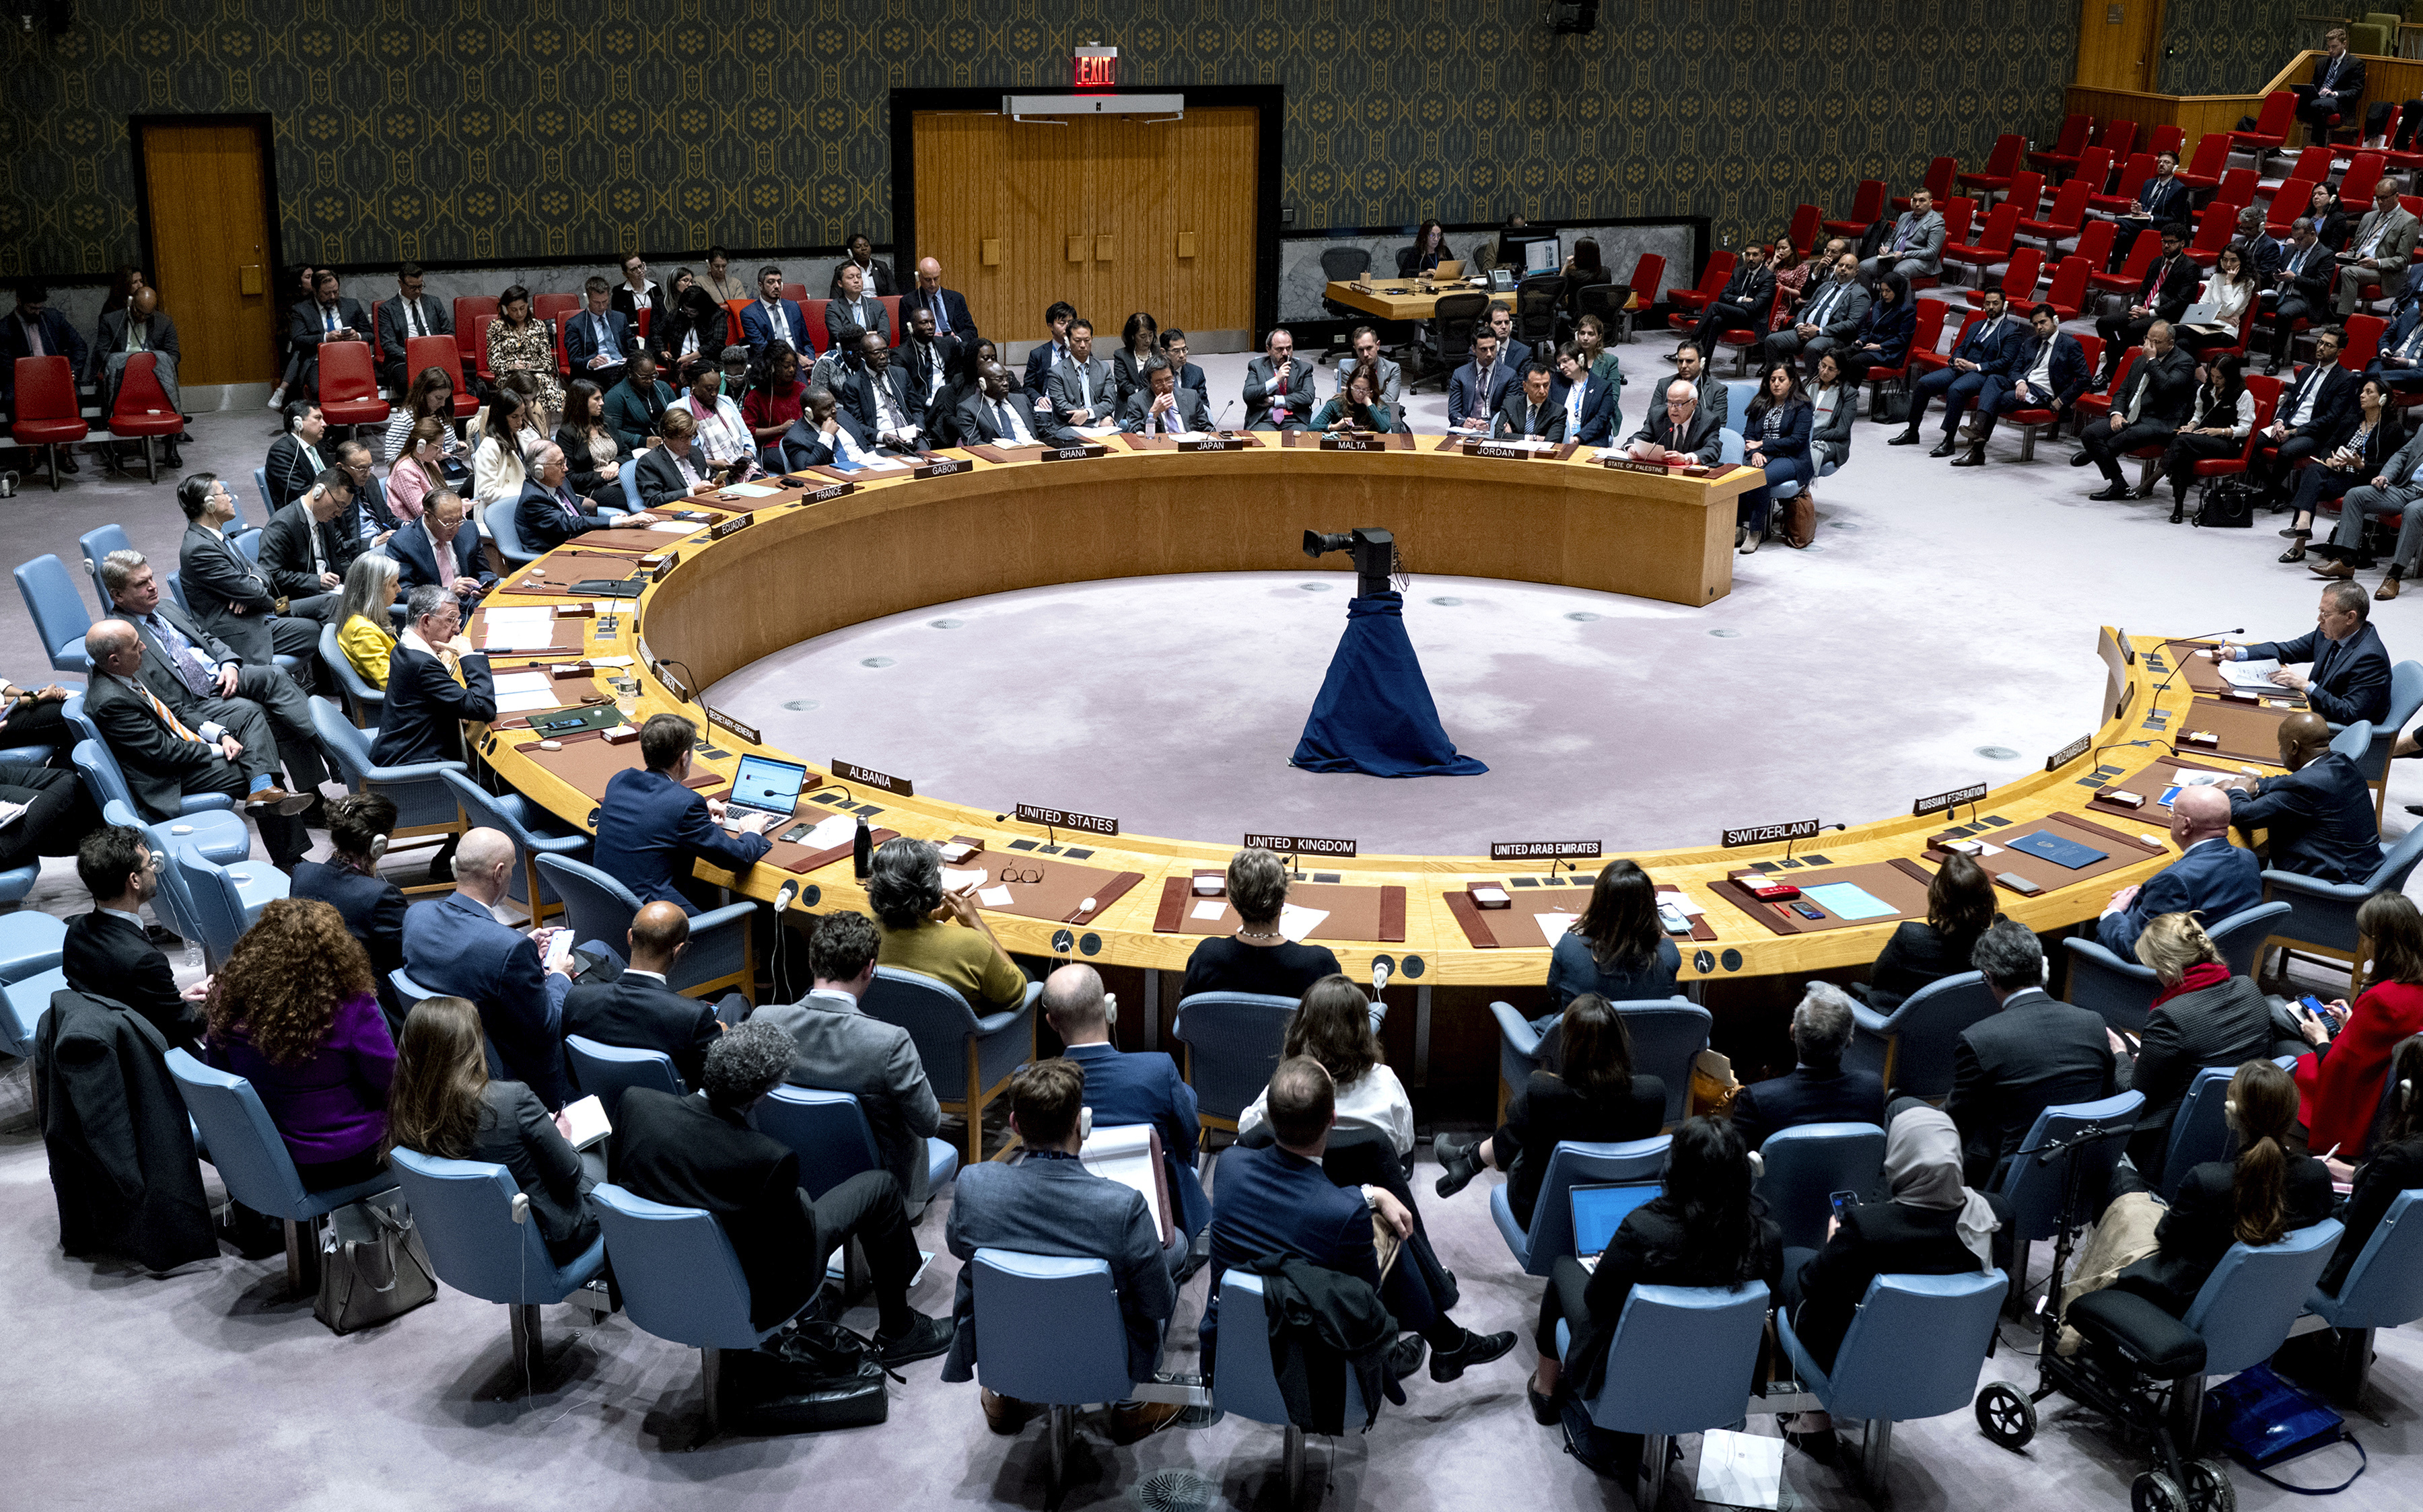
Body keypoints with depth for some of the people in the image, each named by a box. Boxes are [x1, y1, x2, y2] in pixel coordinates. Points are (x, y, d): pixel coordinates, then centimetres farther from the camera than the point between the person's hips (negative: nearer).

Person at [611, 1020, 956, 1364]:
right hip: (753, 1303, -6)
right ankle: (897, 1332, 32)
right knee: (880, 1187, 10)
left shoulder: (635, 1102, -20)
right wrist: (797, 1196, 2)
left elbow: (615, 1172, -1)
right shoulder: (770, 1159, -34)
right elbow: (798, 1244, -19)